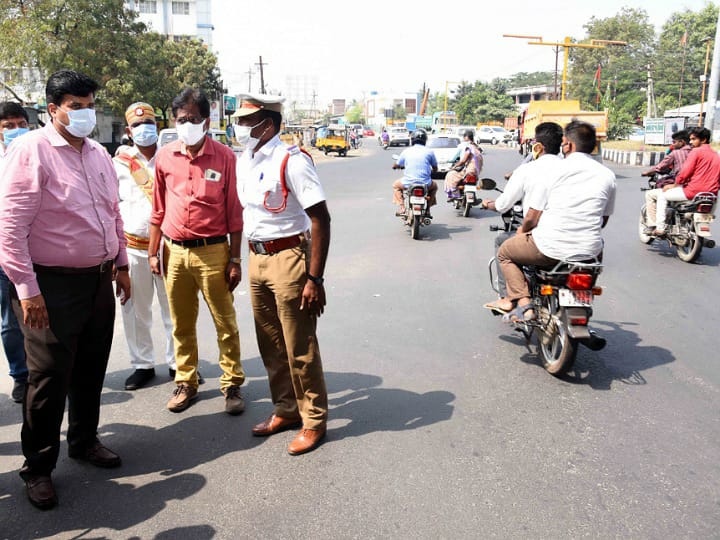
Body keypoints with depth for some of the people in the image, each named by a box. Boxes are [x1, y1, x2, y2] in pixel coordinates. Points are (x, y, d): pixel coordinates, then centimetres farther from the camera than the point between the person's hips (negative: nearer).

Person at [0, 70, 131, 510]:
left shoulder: (99, 154, 11)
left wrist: (121, 263, 18)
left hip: (99, 280, 7)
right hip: (53, 287, -7)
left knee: (91, 370, 17)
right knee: (50, 378, 3)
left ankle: (84, 441, 38)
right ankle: (38, 468, 22)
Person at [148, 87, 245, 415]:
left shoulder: (224, 157, -4)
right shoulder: (165, 157, 5)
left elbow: (234, 213, -3)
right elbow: (158, 209, 12)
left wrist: (235, 259, -5)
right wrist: (153, 252, 10)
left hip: (213, 252, -3)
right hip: (174, 252, 3)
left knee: (225, 323, 4)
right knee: (181, 325, 13)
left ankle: (232, 384, 19)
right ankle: (185, 383, 28)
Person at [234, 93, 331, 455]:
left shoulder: (291, 160, -15)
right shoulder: (244, 161, 9)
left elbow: (320, 219, -18)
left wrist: (315, 279, -21)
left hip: (288, 258, -8)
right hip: (257, 258, 8)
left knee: (300, 349, 1)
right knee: (270, 345, 17)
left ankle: (313, 421, 19)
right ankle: (286, 410, 34)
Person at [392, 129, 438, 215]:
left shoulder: (406, 151, 3)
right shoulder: (429, 152, 2)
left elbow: (397, 165, 15)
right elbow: (435, 169, 10)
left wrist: (395, 166, 39)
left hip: (408, 183, 0)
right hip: (425, 184, 0)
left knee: (395, 185, 31)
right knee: (434, 186, 34)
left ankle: (401, 208, 15)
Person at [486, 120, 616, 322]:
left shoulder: (554, 169, -5)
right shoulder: (607, 175, 6)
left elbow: (532, 217, -5)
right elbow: (603, 220, 15)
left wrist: (522, 230, 17)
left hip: (550, 249, -4)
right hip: (588, 251, 4)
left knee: (505, 252, 23)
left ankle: (523, 303, 6)